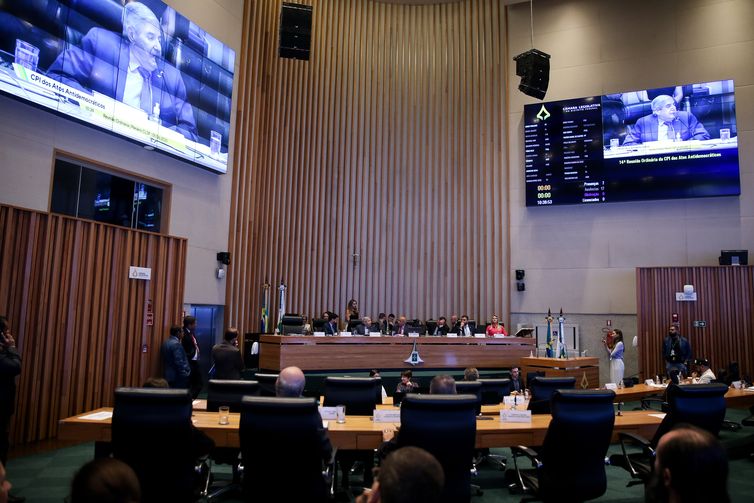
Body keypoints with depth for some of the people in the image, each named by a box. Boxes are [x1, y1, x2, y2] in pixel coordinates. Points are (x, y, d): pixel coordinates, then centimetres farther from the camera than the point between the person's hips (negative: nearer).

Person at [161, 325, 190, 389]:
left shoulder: (165, 343, 13)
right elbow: (179, 362, -21)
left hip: (168, 375, 10)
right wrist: (185, 374, -15)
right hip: (178, 377, -10)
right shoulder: (176, 344, -17)